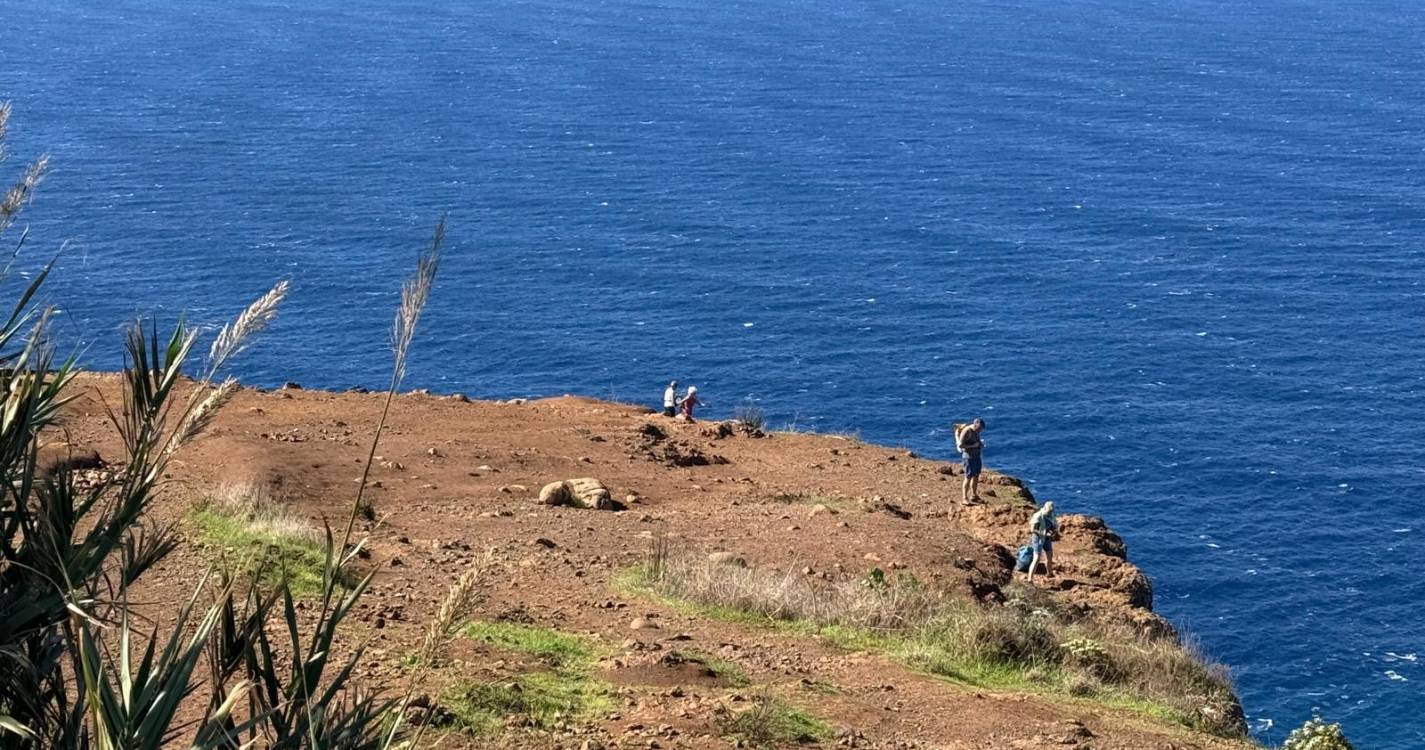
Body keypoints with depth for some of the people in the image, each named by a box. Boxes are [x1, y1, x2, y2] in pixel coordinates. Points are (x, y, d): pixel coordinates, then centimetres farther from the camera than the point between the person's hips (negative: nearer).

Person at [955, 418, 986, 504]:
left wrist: (981, 444, 4)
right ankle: (965, 498, -5)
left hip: (976, 455, 9)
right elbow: (960, 445, -22)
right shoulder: (966, 431, -19)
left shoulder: (976, 431, 7)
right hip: (969, 456, -9)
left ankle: (974, 496, 24)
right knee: (968, 477, -9)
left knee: (976, 476, 13)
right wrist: (973, 445, -23)